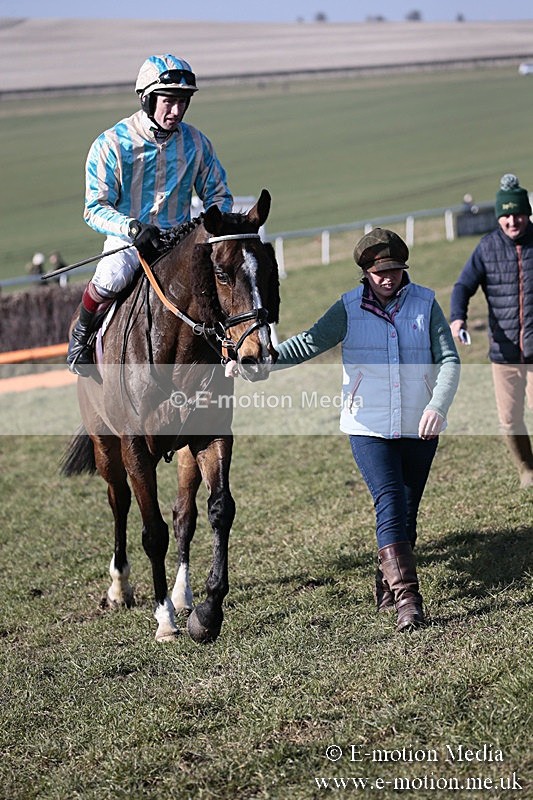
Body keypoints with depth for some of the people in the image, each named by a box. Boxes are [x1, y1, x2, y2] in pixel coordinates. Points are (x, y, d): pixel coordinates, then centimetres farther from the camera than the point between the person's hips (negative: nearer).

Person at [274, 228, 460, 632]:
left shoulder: (426, 303, 0)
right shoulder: (350, 308, -1)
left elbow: (449, 360, -6)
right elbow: (309, 343, -4)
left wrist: (438, 405, -23)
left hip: (419, 429, 2)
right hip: (369, 428, -2)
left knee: (407, 511, 11)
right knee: (391, 503, -16)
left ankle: (387, 585, 31)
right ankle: (406, 598, -21)